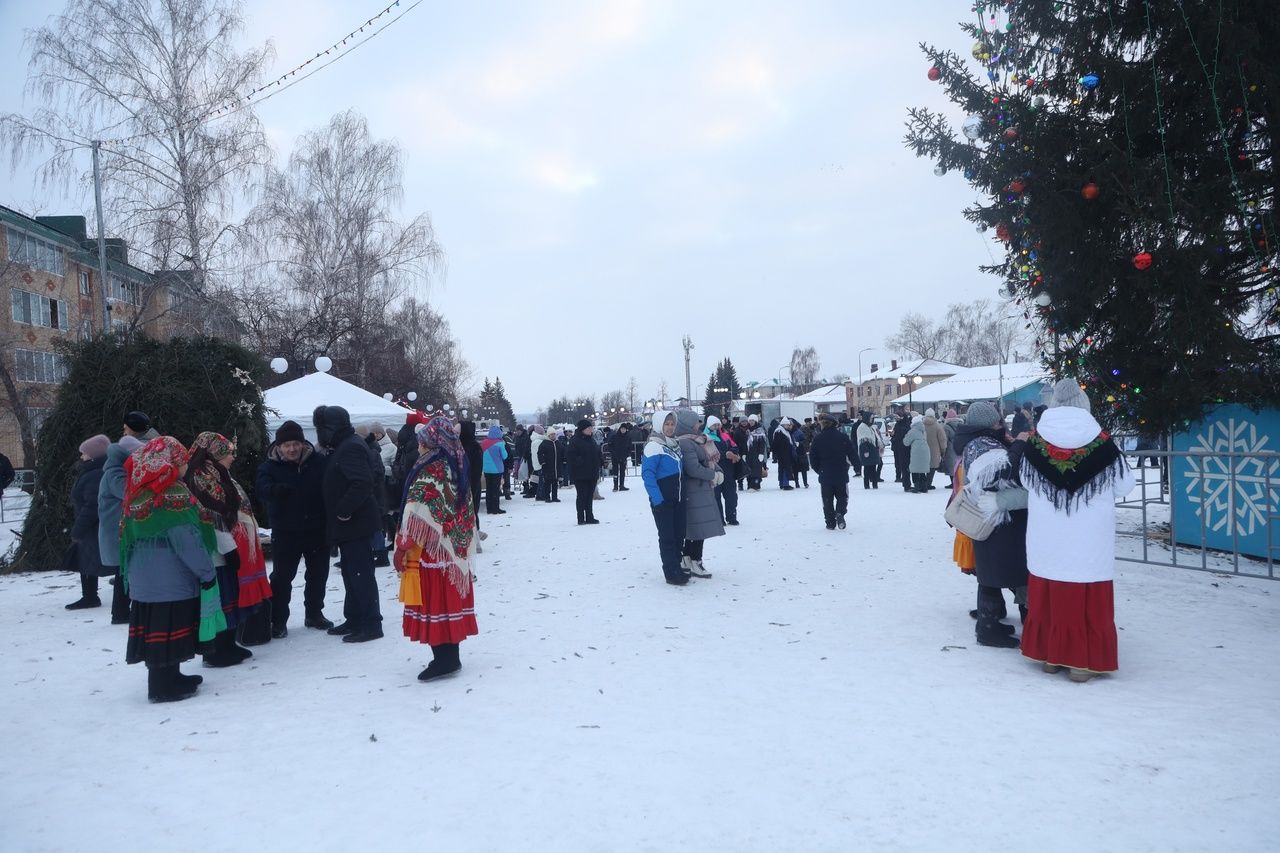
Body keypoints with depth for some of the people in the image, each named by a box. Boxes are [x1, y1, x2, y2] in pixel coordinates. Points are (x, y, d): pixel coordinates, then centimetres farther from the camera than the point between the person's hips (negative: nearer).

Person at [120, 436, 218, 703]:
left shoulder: (139, 491, 8)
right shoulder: (173, 493, -18)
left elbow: (130, 536, 16)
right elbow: (187, 538, -20)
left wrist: (130, 571, 25)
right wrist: (207, 571, -13)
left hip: (144, 577, 9)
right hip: (170, 578, -9)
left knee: (155, 628, 15)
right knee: (169, 628, -1)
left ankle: (167, 678, 26)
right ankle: (164, 686, 5)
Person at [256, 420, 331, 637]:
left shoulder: (318, 462, -3)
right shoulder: (269, 467, -7)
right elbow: (261, 487, -24)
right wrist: (276, 489, -47)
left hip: (317, 529, 2)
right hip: (285, 532, -2)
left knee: (318, 573, 13)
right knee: (281, 577, 2)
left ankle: (314, 613, 30)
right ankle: (278, 621, 13)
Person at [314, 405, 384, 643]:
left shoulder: (350, 448, -17)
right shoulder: (342, 447, 16)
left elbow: (363, 483, -29)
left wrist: (343, 511, -24)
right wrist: (340, 513, 14)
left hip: (354, 523, -11)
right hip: (347, 524, 11)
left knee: (360, 572, -7)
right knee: (351, 572, 17)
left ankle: (371, 624, -2)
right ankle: (354, 619, 27)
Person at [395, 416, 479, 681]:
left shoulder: (430, 470, -15)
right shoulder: (456, 466, 9)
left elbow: (418, 514, -18)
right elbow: (466, 512, 14)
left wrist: (403, 546, -11)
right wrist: (464, 544, 20)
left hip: (432, 550, -8)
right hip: (454, 550, 8)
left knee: (433, 602, -2)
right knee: (450, 600, 12)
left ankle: (443, 659, 1)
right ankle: (451, 656, 19)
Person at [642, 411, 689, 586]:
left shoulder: (675, 444, 12)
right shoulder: (653, 446, -13)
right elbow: (648, 474, -19)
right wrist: (657, 499, -25)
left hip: (677, 497, 8)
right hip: (663, 499, -8)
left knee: (679, 533, 13)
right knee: (667, 536, -1)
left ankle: (677, 566, 25)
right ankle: (672, 573, 5)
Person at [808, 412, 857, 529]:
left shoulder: (818, 438, -7)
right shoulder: (843, 437, -6)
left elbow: (812, 457, -2)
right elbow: (852, 455, -3)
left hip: (825, 476, 0)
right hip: (841, 475, 0)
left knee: (827, 500, 11)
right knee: (842, 497, 15)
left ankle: (830, 522, 9)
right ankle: (840, 513, -10)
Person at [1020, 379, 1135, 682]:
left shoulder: (1035, 441, -5)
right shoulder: (1102, 443, -10)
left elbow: (1025, 480, 8)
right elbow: (1124, 486, -1)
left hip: (1046, 539, 2)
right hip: (1090, 541, -2)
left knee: (1048, 596, 12)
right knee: (1088, 599, 5)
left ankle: (1050, 655, 21)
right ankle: (1083, 661, 8)